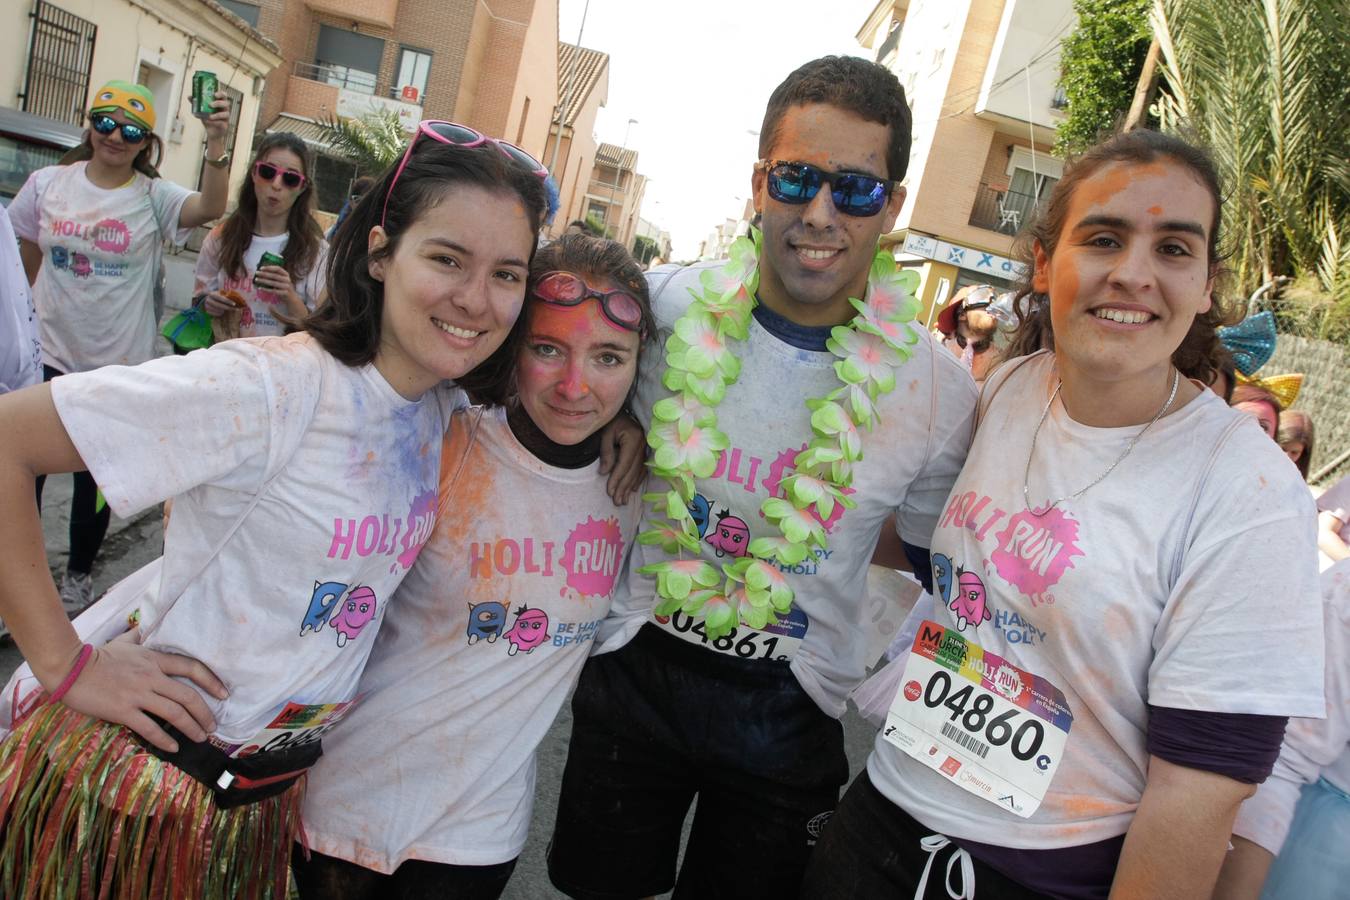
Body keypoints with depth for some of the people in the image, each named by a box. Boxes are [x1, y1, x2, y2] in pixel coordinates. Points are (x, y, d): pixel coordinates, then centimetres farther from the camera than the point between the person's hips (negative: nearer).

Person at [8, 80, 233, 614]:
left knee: (95, 478, 11)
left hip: (117, 365, -2)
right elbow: (25, 263, 11)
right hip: (48, 355, 2)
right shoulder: (48, 184, 1)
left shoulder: (154, 197, -6)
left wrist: (217, 144, -40)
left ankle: (79, 574, 32)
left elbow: (210, 208, -27)